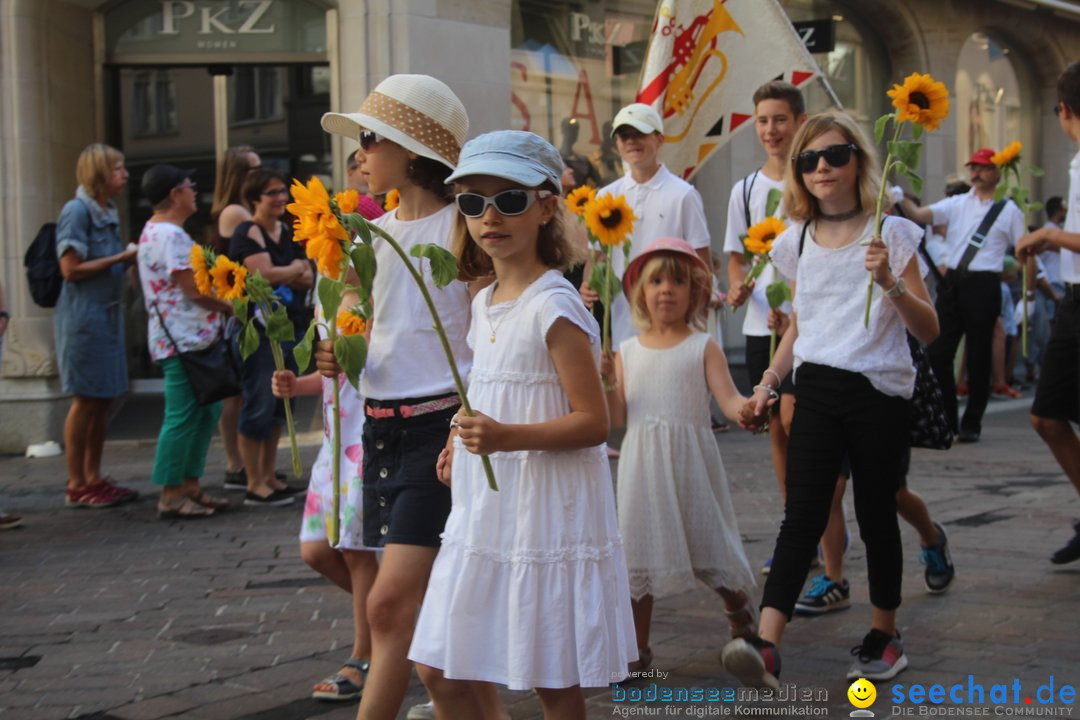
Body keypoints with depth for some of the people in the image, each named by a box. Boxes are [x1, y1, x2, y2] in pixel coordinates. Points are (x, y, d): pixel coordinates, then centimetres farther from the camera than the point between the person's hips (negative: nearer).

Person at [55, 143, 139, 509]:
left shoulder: (108, 212, 13)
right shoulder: (77, 210, -12)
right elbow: (71, 269, -17)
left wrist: (132, 258, 5)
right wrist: (121, 258, -15)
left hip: (108, 313, 8)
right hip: (83, 316, -8)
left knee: (103, 399, 10)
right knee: (85, 400, -3)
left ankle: (94, 478, 19)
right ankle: (76, 485, 5)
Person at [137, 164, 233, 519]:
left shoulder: (157, 231, 19)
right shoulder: (170, 234, -15)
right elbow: (195, 290, -19)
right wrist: (232, 308, -6)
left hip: (192, 338, 11)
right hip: (183, 340, -11)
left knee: (205, 412, 14)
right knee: (183, 417, -6)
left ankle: (190, 486, 19)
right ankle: (171, 496, -1)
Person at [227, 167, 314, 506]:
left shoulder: (288, 232, 14)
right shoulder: (249, 232, -8)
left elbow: (308, 278, 9)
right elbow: (266, 274, -21)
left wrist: (284, 275, -11)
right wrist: (296, 268, -3)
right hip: (259, 330, -8)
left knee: (279, 405, 12)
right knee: (259, 406, -4)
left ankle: (269, 476, 21)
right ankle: (254, 484, 2)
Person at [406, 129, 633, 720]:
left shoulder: (555, 309, -15)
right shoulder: (484, 304, 9)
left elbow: (593, 422, -18)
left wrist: (507, 437, -30)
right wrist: (464, 442, 9)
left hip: (546, 513, -8)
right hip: (483, 513, 8)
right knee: (438, 671, 9)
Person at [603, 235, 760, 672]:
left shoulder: (702, 348, 0)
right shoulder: (627, 352, 8)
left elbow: (728, 399, -10)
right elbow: (618, 418, 4)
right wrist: (605, 385, -14)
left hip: (690, 458, -2)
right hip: (643, 463, 2)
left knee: (705, 540, 5)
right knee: (639, 553, 5)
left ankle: (738, 606, 36)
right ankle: (637, 649, 15)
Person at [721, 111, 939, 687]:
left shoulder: (890, 233, -2)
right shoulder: (796, 242, 8)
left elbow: (929, 330, -4)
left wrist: (890, 282, -20)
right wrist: (768, 381, 9)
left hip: (879, 392, -2)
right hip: (816, 390, 2)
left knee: (875, 515, 7)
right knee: (802, 515, -10)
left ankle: (884, 636, 25)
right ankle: (766, 645, -20)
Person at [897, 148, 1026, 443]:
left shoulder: (1009, 211, 3)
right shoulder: (957, 204, 10)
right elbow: (920, 215, -2)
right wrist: (902, 200, -20)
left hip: (983, 286, -3)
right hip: (952, 283, 3)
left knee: (977, 357, 2)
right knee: (938, 352, 1)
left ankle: (971, 424, 14)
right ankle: (946, 419, 14)